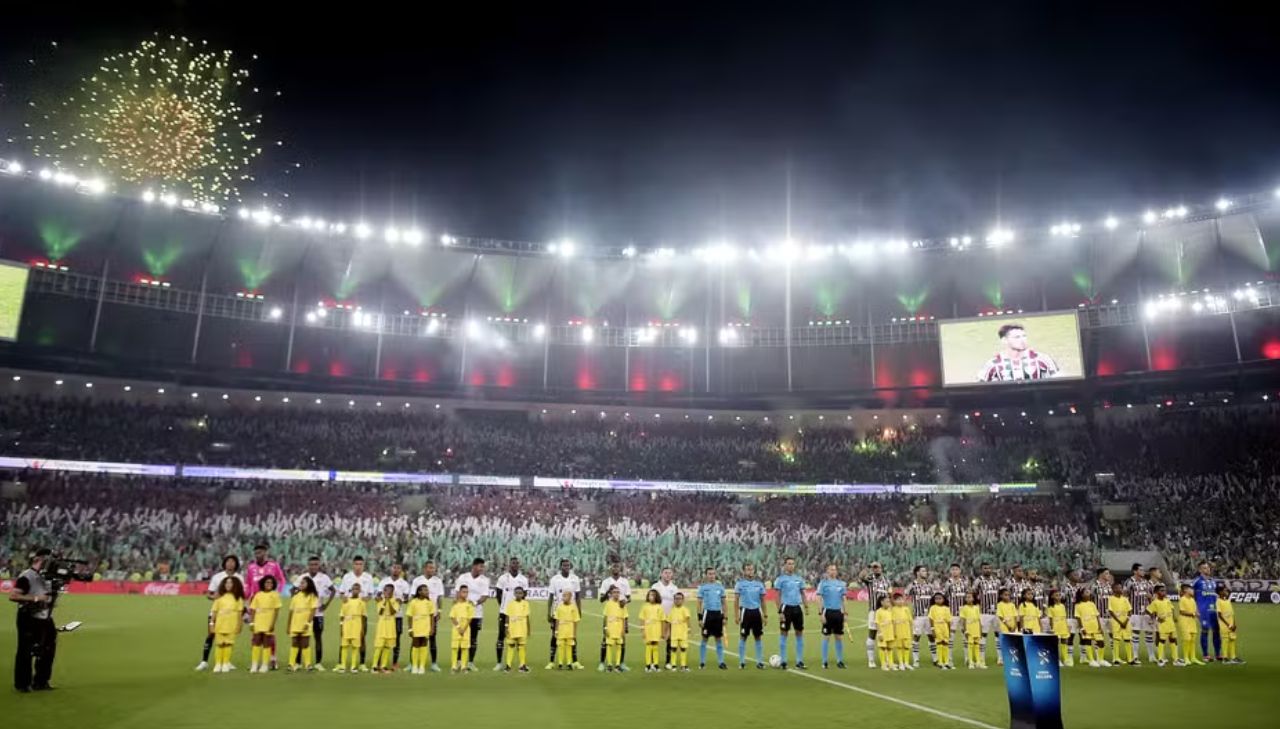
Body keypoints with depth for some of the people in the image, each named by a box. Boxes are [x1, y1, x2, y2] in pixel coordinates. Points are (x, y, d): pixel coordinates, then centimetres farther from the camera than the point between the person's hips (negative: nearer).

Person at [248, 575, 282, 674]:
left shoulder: (275, 594, -2)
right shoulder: (258, 594, 6)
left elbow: (276, 611, -5)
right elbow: (253, 610, 6)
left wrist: (273, 623, -12)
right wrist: (252, 622, -2)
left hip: (269, 624, -2)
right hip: (258, 624, 3)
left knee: (267, 644, 3)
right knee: (256, 643, 4)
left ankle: (264, 665, 9)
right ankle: (254, 665, 10)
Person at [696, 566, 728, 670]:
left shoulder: (720, 587, 8)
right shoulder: (702, 587, 0)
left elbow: (723, 603, 11)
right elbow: (699, 603, 0)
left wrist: (724, 617, 6)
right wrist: (699, 618, -6)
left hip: (718, 613, 3)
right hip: (707, 613, -3)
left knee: (719, 639, 6)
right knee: (705, 639, 3)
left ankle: (721, 662, 10)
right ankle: (702, 662, 11)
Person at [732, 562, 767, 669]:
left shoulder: (759, 584, 8)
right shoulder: (740, 583, -1)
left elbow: (762, 601, 12)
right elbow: (736, 600, -1)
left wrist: (765, 615, 8)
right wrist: (736, 615, -7)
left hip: (756, 612, 3)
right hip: (745, 611, -3)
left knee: (758, 637, 4)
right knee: (743, 637, 2)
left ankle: (759, 661, 12)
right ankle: (742, 661, 11)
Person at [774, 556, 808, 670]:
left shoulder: (799, 578, 9)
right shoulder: (780, 579, -4)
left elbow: (802, 593, 15)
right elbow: (778, 596, -6)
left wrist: (806, 606, 2)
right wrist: (779, 612, -11)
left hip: (797, 608, 5)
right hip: (786, 608, -5)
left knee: (799, 634, 7)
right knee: (784, 634, 1)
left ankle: (799, 661, 15)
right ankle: (783, 661, 10)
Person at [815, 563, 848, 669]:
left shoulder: (841, 583, 9)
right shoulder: (823, 583, -2)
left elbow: (843, 599, 13)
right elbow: (819, 598, -5)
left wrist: (846, 613, 8)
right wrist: (821, 613, -11)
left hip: (838, 612, 3)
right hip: (828, 612, -3)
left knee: (839, 637, 7)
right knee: (826, 637, 2)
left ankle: (840, 660, 17)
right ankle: (824, 661, 9)